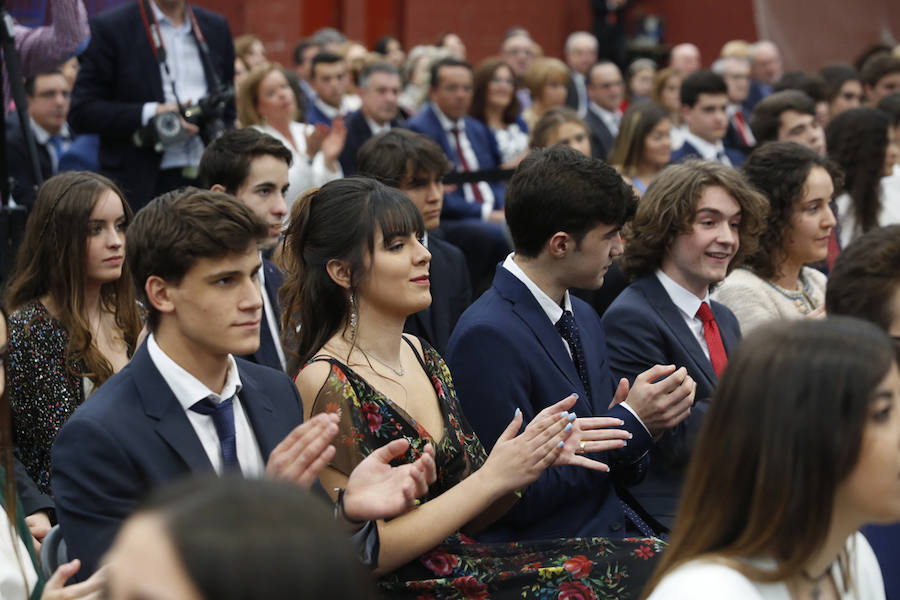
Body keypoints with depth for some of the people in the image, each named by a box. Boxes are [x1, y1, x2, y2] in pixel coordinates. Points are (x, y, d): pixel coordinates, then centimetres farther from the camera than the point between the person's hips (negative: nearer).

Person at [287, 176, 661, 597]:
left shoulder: (421, 356, 10)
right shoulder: (327, 384, -13)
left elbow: (461, 518, 14)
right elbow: (367, 553, -16)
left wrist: (533, 455, -4)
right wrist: (493, 478, -15)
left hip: (463, 563, 7)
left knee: (648, 558, -11)